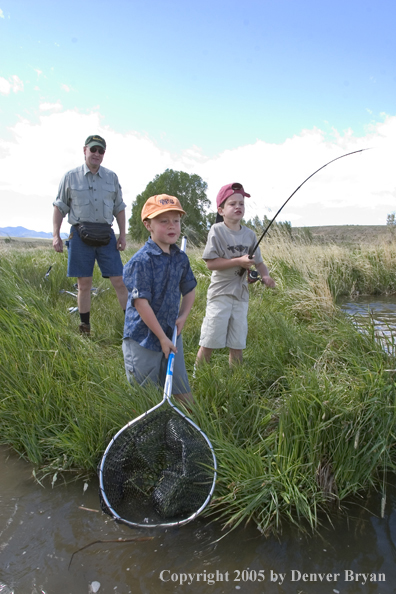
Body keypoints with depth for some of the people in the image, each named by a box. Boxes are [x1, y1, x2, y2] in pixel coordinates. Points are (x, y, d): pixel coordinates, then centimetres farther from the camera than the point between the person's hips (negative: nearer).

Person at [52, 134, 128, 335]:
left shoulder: (112, 177, 12)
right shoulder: (70, 177, 6)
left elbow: (119, 208, 14)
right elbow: (59, 207, 7)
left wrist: (122, 235, 7)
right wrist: (56, 235, -2)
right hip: (80, 234, -1)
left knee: (119, 281, -2)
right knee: (84, 284, 3)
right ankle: (85, 329, 16)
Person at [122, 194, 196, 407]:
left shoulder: (180, 258, 3)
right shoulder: (142, 260, -18)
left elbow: (189, 290, 17)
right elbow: (141, 303, -20)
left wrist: (183, 316, 1)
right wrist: (162, 337, -16)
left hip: (171, 334, 6)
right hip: (143, 339, -6)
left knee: (183, 392, 14)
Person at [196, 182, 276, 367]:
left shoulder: (249, 234, 7)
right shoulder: (217, 230, -8)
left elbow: (258, 262, 14)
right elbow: (210, 263, -15)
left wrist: (265, 275, -7)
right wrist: (238, 261, -20)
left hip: (241, 294, 5)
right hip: (220, 294, -5)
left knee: (237, 343, 11)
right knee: (209, 341, -1)